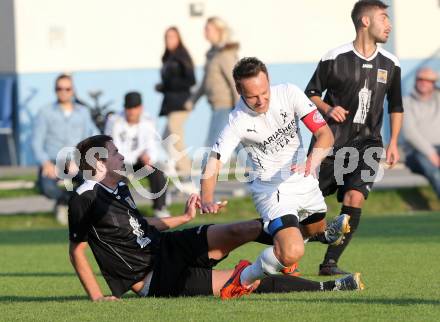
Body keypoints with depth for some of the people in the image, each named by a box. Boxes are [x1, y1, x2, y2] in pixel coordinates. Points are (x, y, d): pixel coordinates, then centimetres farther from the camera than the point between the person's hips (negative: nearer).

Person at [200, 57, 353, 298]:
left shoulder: (289, 94, -16)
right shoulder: (238, 121, -24)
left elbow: (325, 134, -15)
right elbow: (213, 163, -25)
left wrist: (312, 162, -35)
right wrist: (207, 200, -44)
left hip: (303, 179, 5)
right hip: (272, 189, -5)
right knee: (293, 252, -26)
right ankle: (244, 279, 0)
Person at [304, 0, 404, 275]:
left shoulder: (390, 64, 6)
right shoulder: (335, 59, -6)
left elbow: (396, 106, 18)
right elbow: (311, 94, 3)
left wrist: (393, 143, 9)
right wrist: (327, 109, -17)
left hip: (367, 144, 2)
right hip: (331, 142, -2)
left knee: (355, 198, -17)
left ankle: (330, 262, -9)